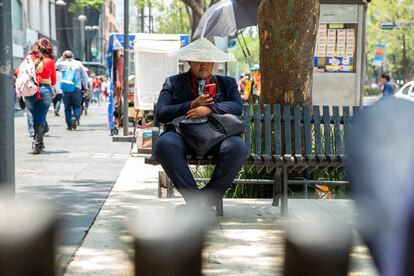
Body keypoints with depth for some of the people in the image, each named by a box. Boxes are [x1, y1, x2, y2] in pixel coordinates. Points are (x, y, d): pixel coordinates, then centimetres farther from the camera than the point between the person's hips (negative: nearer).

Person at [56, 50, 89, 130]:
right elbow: (85, 76, 5)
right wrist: (85, 86, 15)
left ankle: (69, 125, 5)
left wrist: (61, 58, 24)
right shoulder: (78, 63, 3)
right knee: (77, 106, 8)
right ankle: (75, 117, -19)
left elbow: (56, 65, 27)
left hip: (66, 89, 1)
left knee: (67, 108, 9)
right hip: (76, 88, -1)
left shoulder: (62, 64, 3)